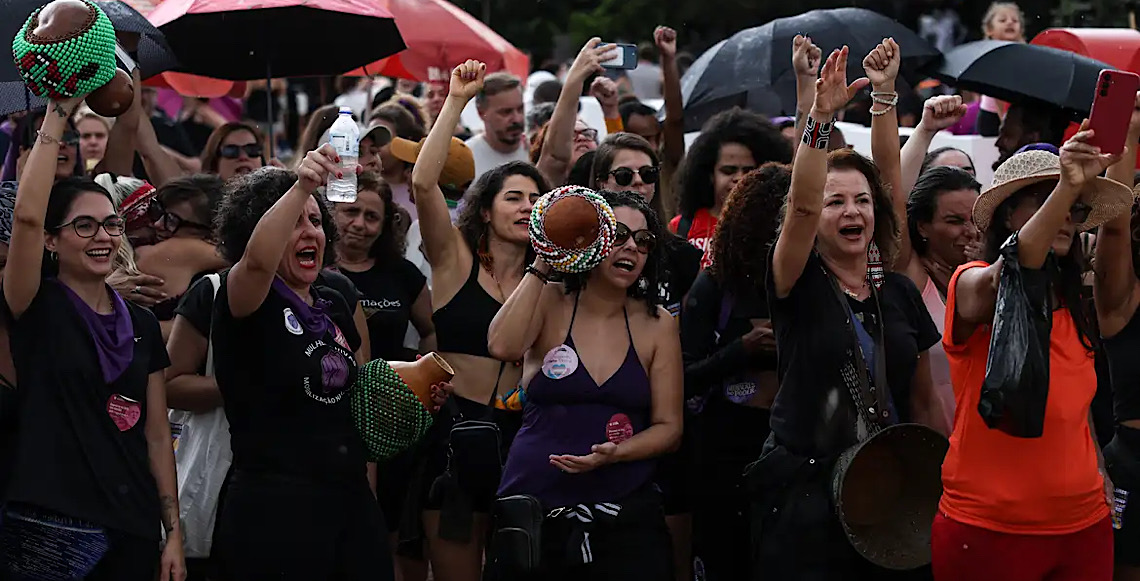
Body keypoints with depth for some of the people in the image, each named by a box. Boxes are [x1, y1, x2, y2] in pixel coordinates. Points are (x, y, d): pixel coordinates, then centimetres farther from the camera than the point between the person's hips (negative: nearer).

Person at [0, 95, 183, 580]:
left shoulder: (141, 325, 12)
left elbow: (156, 435, 13)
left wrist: (174, 532, 7)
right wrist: (58, 116, -15)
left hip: (133, 532, 5)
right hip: (52, 530, -5)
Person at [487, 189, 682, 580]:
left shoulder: (656, 325, 3)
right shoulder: (550, 305, -1)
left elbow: (668, 427, 4)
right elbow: (502, 347, -22)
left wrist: (615, 453, -15)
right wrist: (541, 266, -18)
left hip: (625, 515, 1)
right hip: (533, 512, -1)